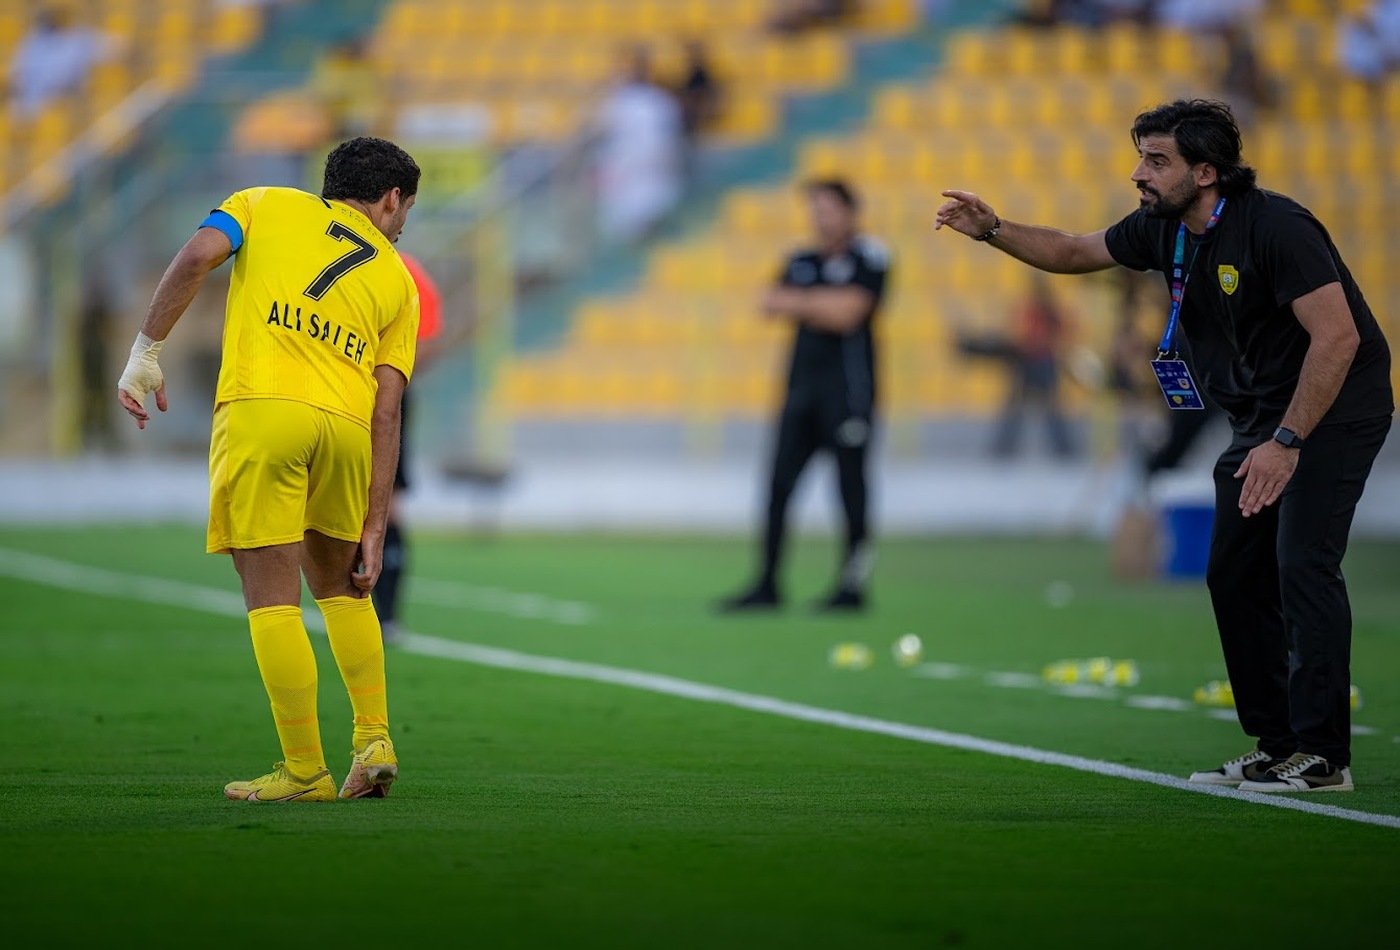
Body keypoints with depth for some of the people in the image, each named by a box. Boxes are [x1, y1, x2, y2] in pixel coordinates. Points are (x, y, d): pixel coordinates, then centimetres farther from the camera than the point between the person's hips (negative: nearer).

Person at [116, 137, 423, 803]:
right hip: (344, 424, 3)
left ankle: (305, 771, -1)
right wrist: (373, 531, 13)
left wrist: (146, 351, 1)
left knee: (272, 599, 0)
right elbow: (386, 411, 14)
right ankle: (374, 741, 15)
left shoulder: (267, 205, 20)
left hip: (259, 410, -3)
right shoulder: (396, 279, 22)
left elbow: (198, 254, -2)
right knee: (339, 585, 23)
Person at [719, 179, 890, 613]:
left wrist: (802, 303, -3)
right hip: (802, 386, 6)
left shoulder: (869, 258, -3)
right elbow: (773, 305, 3)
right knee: (779, 487, 1)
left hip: (848, 389, -6)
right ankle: (768, 586, 4)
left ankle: (853, 586, 2)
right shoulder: (802, 262, 16)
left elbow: (848, 314, -14)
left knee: (851, 487, -4)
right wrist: (825, 304, -9)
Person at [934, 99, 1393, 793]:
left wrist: (1287, 441, -30)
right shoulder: (1162, 229, 0)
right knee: (1233, 572, 6)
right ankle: (1277, 746, 12)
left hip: (1335, 410, -9)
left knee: (1303, 563, -18)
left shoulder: (1276, 227, -25)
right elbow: (1075, 252, 17)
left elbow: (1337, 335, -28)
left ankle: (1323, 755, -17)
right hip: (1260, 417, 9)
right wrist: (993, 230, 1)